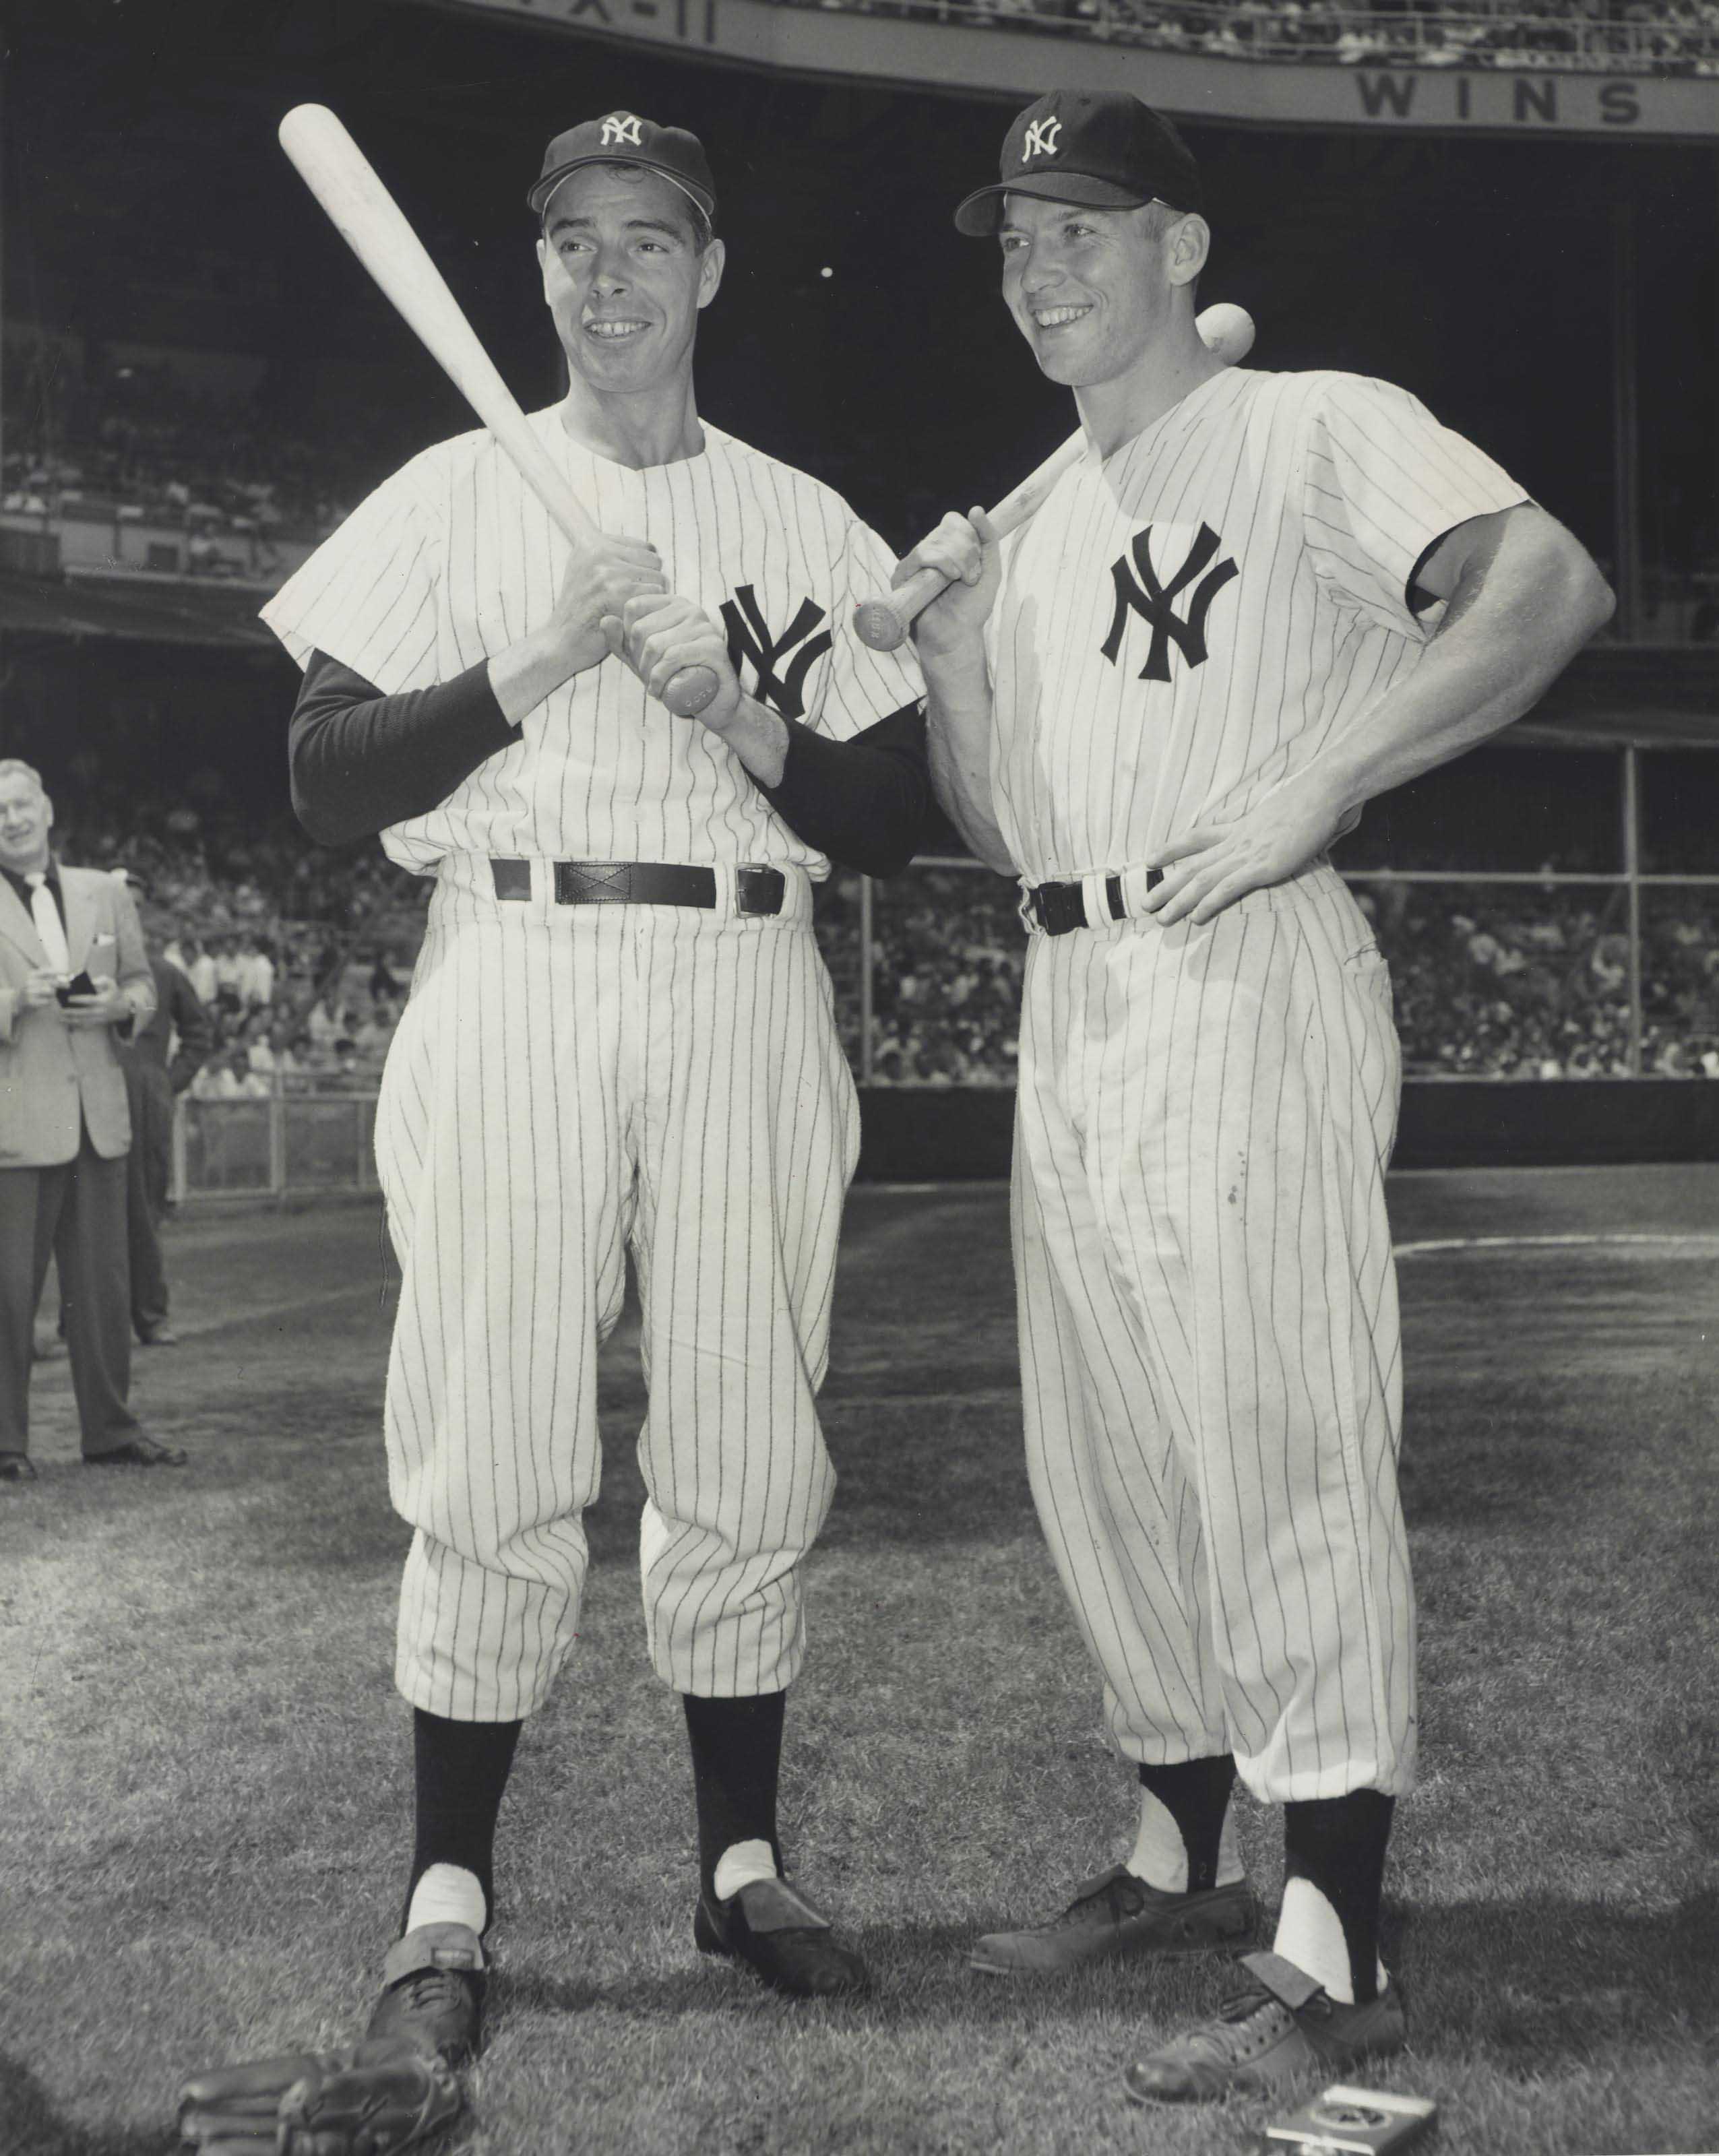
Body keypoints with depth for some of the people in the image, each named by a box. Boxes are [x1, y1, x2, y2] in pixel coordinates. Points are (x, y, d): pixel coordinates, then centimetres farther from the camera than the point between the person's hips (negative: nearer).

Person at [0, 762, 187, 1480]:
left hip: (98, 1116, 4)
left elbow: (142, 983, 18)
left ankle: (110, 1430, 18)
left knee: (103, 1285, 9)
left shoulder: (104, 894, 14)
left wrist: (117, 1004, -3)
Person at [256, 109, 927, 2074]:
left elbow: (889, 818, 9)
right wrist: (537, 661, -10)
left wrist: (745, 717, -9)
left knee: (747, 1455, 4)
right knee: (495, 1462, -4)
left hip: (746, 997, 2)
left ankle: (741, 1865, 18)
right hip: (512, 982, -2)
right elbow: (326, 781, 0)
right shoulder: (449, 498, 9)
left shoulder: (804, 526, 14)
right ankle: (449, 1901, 7)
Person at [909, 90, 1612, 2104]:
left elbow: (1550, 583, -19)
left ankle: (1337, 1955, -4)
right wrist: (953, 651, 2)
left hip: (1248, 982, -8)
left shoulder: (1316, 429, -2)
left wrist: (1313, 782, -26)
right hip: (1069, 1002, 9)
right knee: (1102, 1460, 13)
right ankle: (1182, 1857, 28)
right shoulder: (1040, 518, 21)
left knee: (1279, 1451, -10)